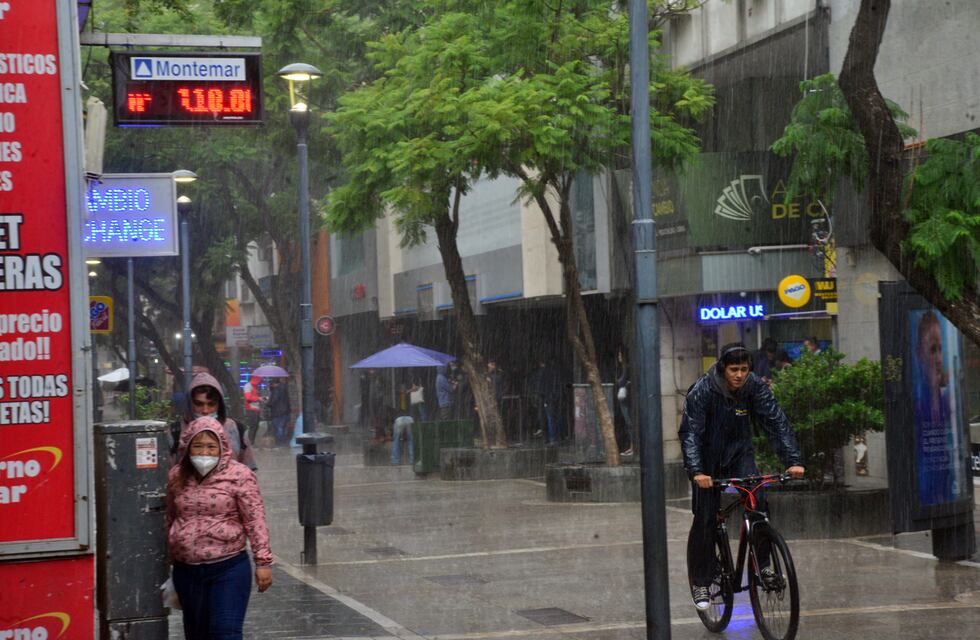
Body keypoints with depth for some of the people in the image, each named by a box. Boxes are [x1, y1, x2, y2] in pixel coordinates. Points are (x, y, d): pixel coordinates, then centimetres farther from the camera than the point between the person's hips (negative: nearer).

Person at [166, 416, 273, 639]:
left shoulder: (238, 475, -8)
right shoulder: (177, 477, 6)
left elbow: (255, 520, -8)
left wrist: (263, 562, -11)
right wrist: (170, 558, 22)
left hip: (228, 568, -5)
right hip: (186, 570, 5)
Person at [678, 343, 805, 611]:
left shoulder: (755, 386, -16)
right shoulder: (702, 391, -24)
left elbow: (776, 422, -19)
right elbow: (690, 433, -29)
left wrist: (793, 460, -30)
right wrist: (696, 471, -43)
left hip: (739, 453, 2)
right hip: (708, 459, -2)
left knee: (757, 500, -22)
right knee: (705, 520, -4)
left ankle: (762, 565, -9)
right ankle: (700, 583, 8)